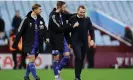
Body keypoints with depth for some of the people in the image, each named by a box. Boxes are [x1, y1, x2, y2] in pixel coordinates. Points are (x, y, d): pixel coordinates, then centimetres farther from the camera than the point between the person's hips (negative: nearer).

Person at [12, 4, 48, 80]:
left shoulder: (41, 19, 5)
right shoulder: (27, 20, -11)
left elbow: (44, 29, 13)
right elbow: (20, 32, -8)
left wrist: (46, 37, -6)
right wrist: (15, 43, -8)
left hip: (38, 44, 5)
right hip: (29, 44, -5)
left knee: (32, 60, 11)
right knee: (32, 59, -12)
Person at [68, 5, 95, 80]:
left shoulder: (87, 19, 3)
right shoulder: (72, 19, -3)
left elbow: (91, 30, 4)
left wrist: (92, 39, -8)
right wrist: (73, 26, -18)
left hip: (84, 42, 4)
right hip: (76, 42, -3)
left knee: (82, 59, 8)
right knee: (78, 57, -17)